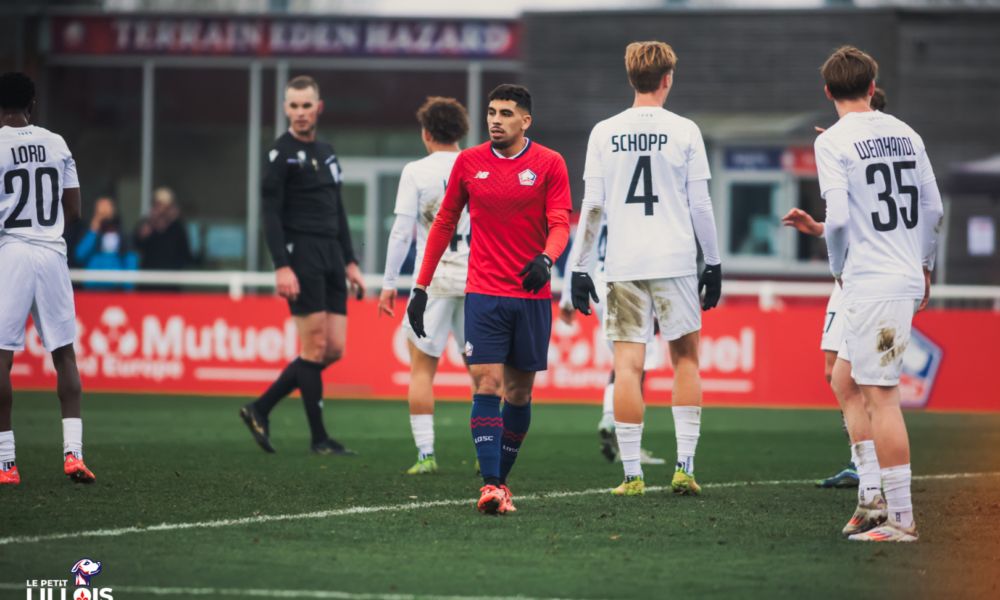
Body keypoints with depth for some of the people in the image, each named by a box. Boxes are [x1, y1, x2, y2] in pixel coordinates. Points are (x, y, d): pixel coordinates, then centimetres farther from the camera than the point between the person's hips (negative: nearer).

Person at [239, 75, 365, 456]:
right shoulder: (281, 153, -5)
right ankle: (319, 438, -1)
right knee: (315, 347, -7)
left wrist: (350, 263, 18)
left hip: (331, 256, 8)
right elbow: (271, 214, -11)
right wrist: (282, 267, -19)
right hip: (301, 255, -8)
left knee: (333, 349, 3)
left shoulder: (326, 152, 18)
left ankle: (260, 410, 12)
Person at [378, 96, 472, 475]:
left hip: (435, 278, -3)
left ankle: (426, 454, -3)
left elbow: (402, 231, -7)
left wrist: (389, 282, -2)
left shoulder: (416, 172, -2)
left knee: (422, 368, 4)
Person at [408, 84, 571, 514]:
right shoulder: (468, 162, 5)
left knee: (519, 393, 8)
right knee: (486, 386, -13)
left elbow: (560, 223, -6)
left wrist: (546, 258, -28)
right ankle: (491, 485, -19)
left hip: (532, 295, 0)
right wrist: (421, 286, 11)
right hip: (483, 295, 0)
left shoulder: (549, 164, 0)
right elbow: (444, 223, 12)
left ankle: (501, 477, 22)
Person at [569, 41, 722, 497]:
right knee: (685, 357, 11)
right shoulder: (684, 131, -1)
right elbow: (700, 204, 1)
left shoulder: (604, 133, 4)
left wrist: (580, 267, 8)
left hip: (623, 266, 1)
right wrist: (713, 262, 9)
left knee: (628, 365, 1)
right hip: (676, 260, -1)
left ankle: (632, 474, -2)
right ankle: (684, 466, 4)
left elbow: (592, 207, 3)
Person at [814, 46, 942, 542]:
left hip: (870, 281, -8)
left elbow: (837, 218, -17)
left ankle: (900, 517, -6)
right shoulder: (905, 134, 11)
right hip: (908, 278, 8)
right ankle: (872, 497, 15)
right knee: (845, 382, 18)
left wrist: (838, 267, 1)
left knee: (881, 396, -6)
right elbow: (933, 210, 13)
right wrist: (924, 266, 26)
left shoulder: (833, 142, -9)